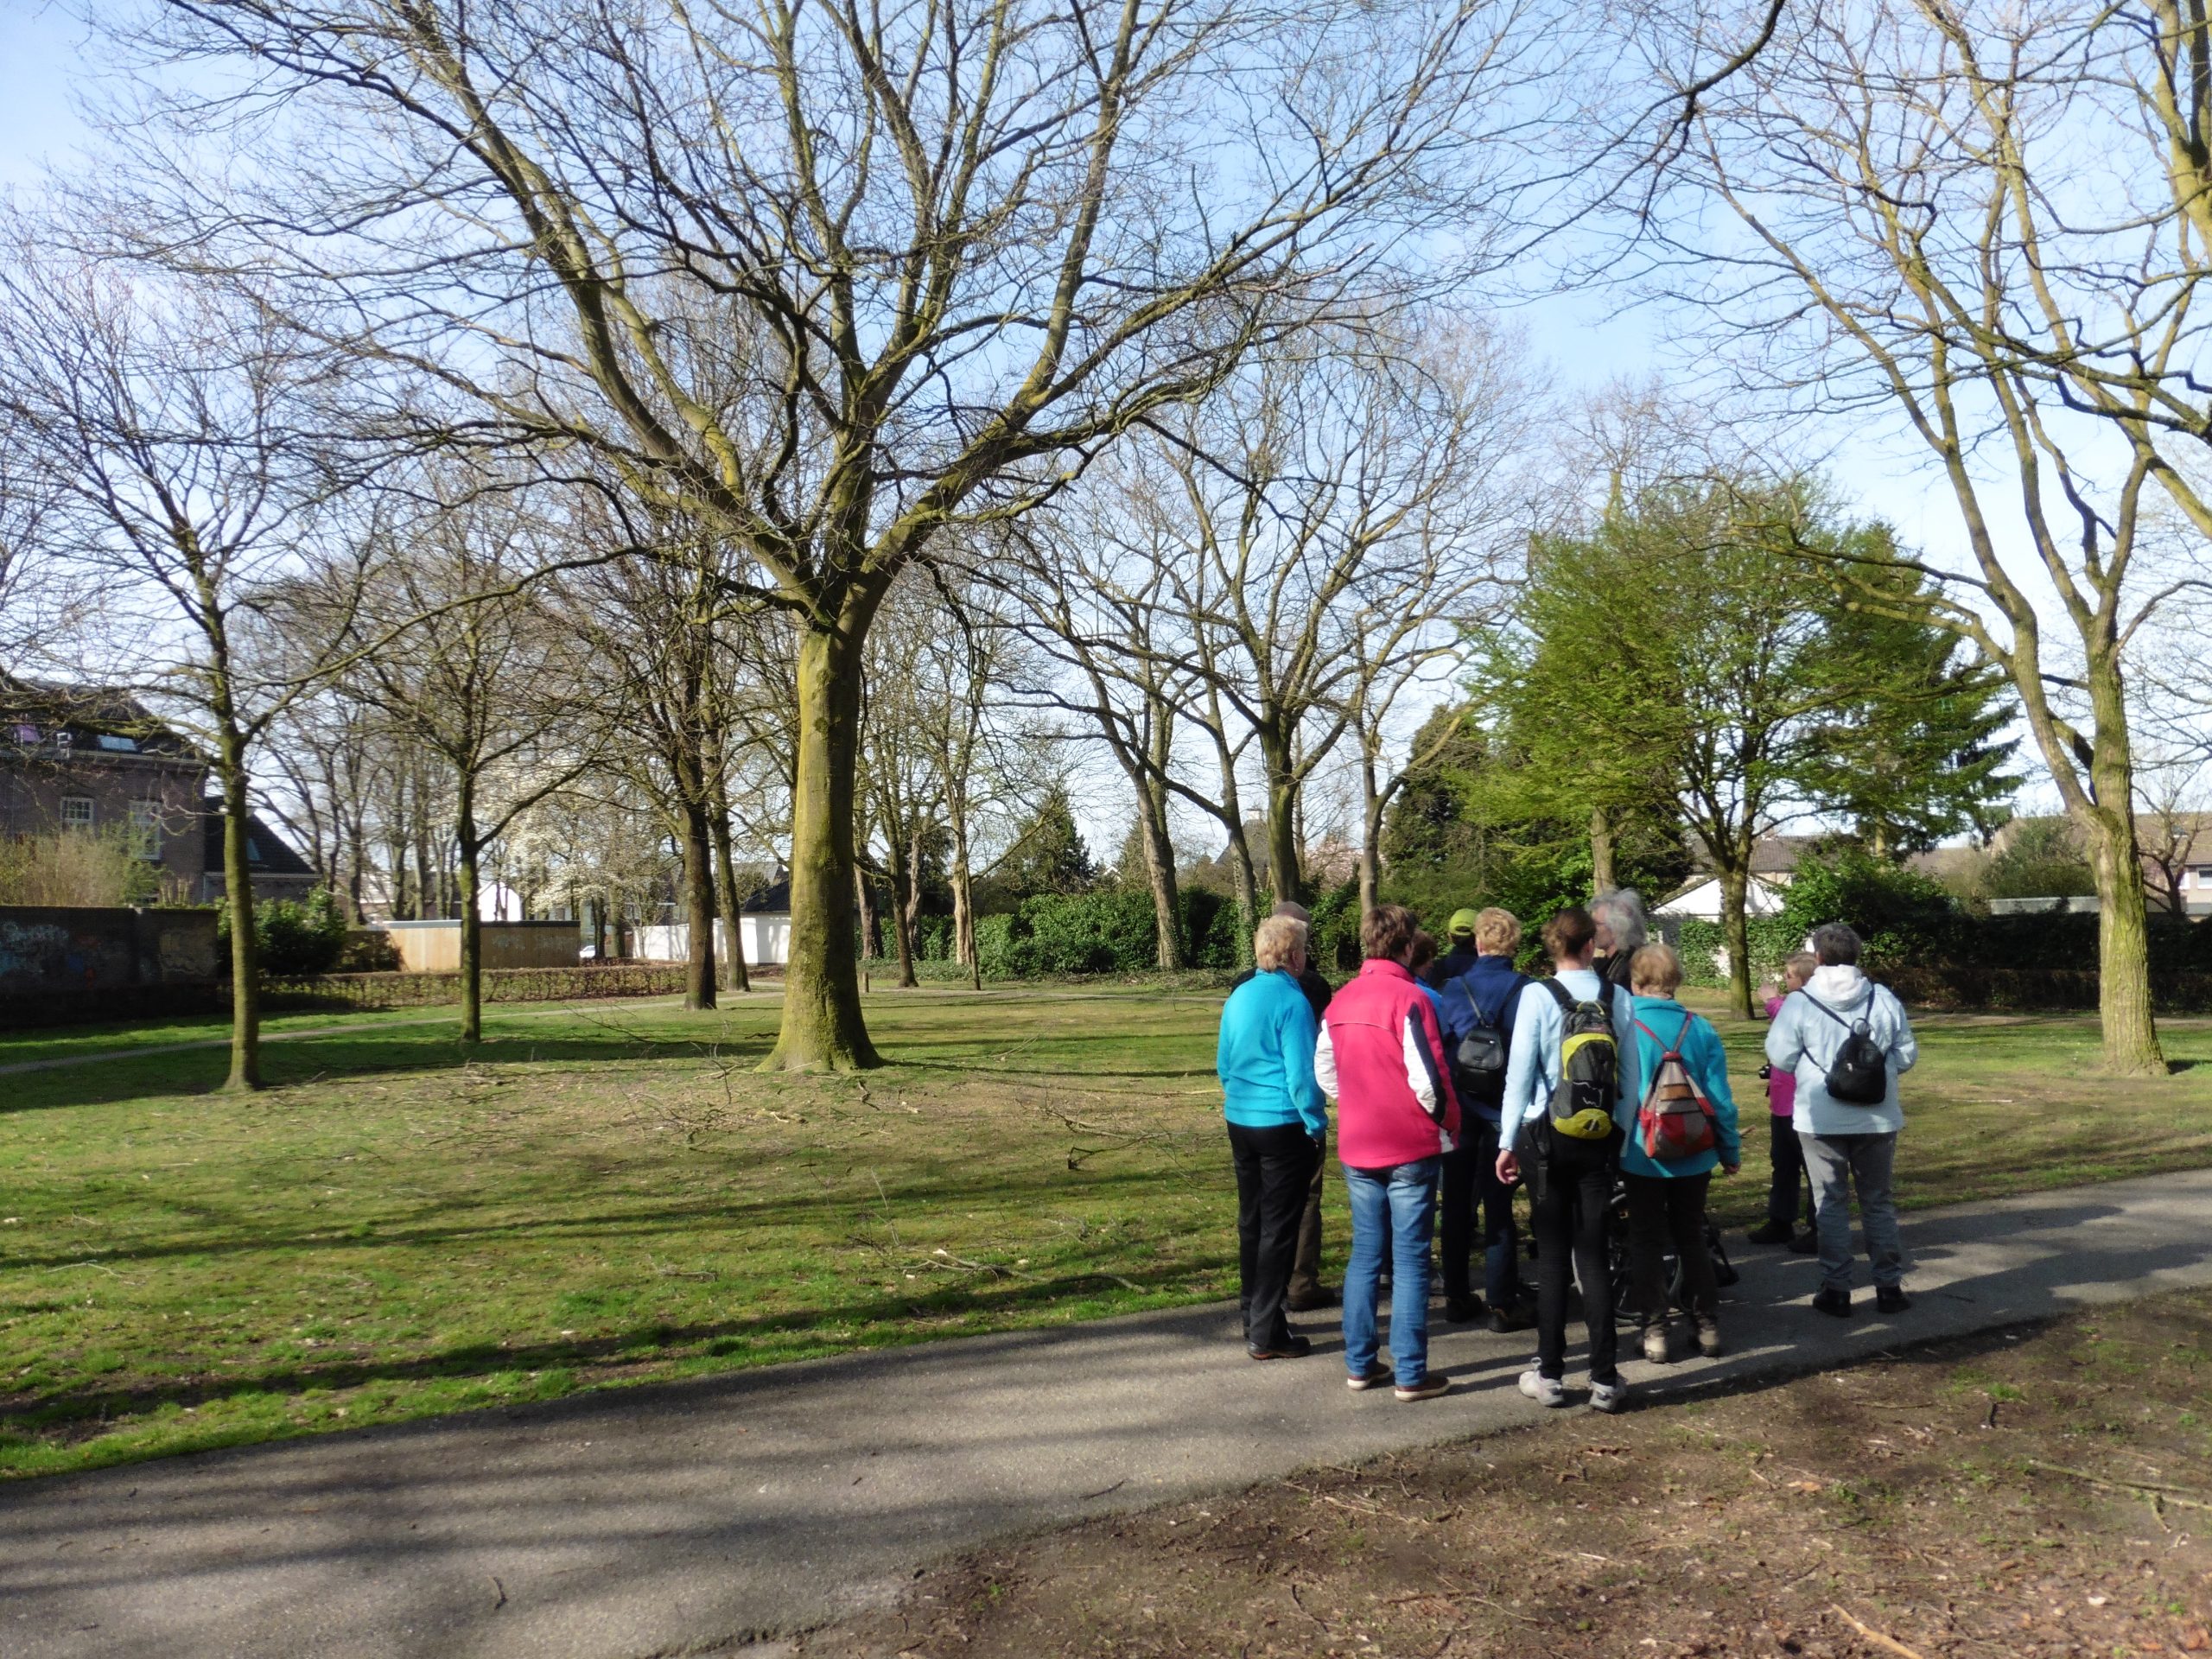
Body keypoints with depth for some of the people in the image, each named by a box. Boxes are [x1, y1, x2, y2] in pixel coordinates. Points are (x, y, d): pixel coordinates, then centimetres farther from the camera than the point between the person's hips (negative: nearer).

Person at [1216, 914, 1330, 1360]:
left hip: (1240, 1122, 7)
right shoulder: (1292, 1001, -17)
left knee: (1251, 1221, 17)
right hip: (1283, 1125, -7)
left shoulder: (1239, 997, 6)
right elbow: (1301, 1074, -18)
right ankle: (1266, 1334, 4)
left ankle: (1253, 1315, 28)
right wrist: (1317, 1125, -8)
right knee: (1279, 1228, 0)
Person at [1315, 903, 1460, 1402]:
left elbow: (1324, 1071, 10)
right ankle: (1411, 1374, 7)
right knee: (1410, 1261, 2)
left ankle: (1360, 1365, 19)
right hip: (1411, 1149, -6)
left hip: (1357, 1149, 6)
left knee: (1364, 1255, 13)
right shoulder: (1408, 999, -15)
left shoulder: (1340, 1002, 5)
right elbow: (1429, 1079, -17)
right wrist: (1450, 1123, -2)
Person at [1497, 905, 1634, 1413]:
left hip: (1546, 1136, -2)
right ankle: (1605, 1378, 11)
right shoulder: (1618, 998, -1)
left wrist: (1509, 1141, -1)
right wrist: (1623, 1137, 10)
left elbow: (1520, 1071, -8)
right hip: (1601, 1137, 2)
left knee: (1552, 1254, 6)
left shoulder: (1537, 995, -9)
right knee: (1594, 1254, 8)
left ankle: (1550, 1375, 12)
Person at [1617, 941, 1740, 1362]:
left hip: (1641, 1155, -2)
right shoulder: (1700, 1029, -7)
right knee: (1692, 1237, 18)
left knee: (1647, 1242, 9)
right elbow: (1719, 1096, -4)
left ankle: (1655, 1331, 9)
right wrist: (1730, 1149, 8)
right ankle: (1707, 1326, 21)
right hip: (1693, 1155, 3)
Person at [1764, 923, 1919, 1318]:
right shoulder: (1884, 998, -3)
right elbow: (1906, 1056, 3)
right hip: (1877, 1118, 2)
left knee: (1831, 1203, 8)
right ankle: (1889, 1287, 19)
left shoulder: (1799, 1002, -10)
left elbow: (1780, 1058, -7)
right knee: (1879, 1202, 14)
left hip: (1821, 1120, -2)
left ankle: (1836, 1290, 10)